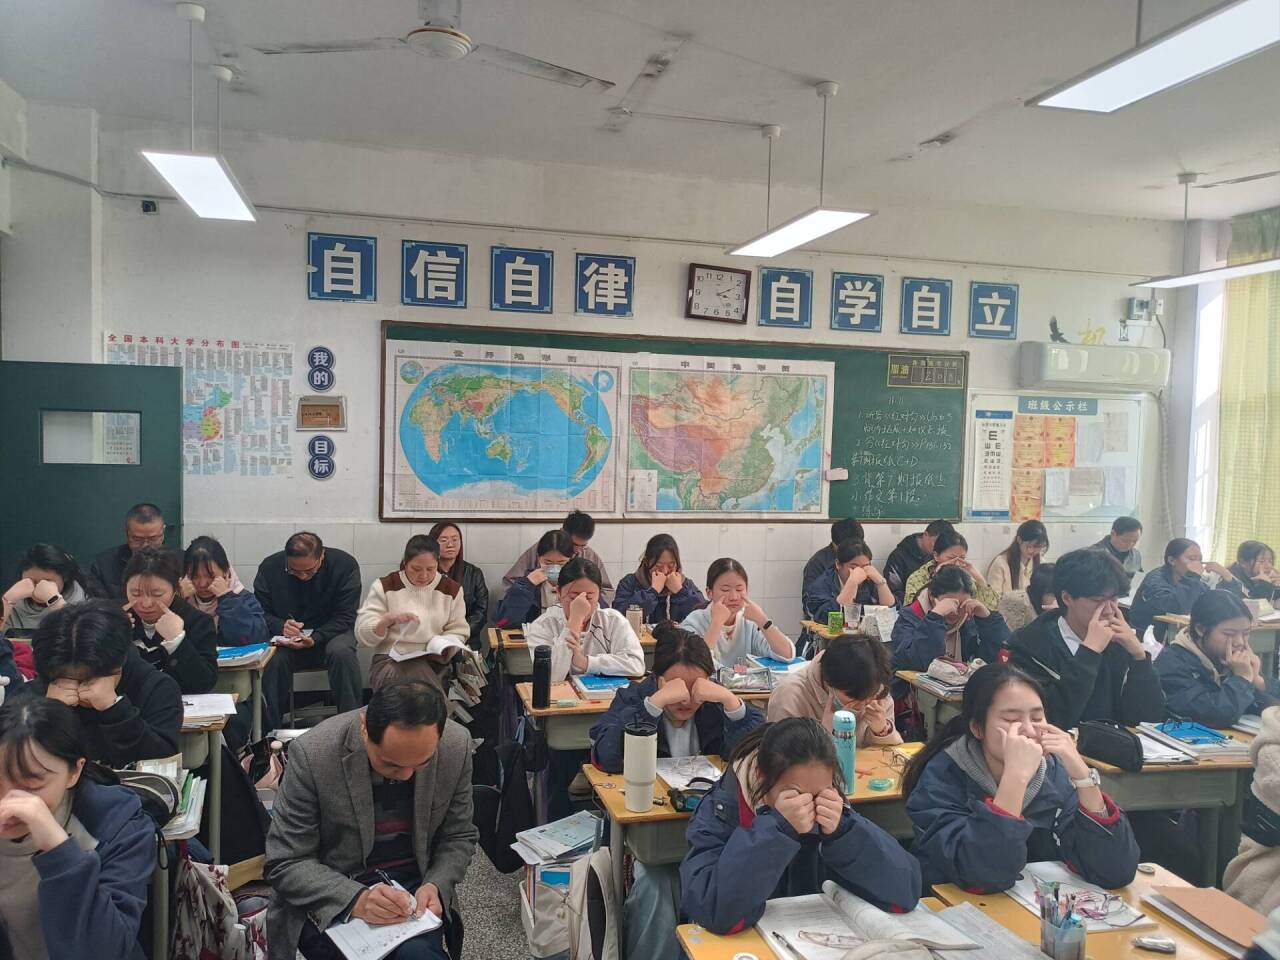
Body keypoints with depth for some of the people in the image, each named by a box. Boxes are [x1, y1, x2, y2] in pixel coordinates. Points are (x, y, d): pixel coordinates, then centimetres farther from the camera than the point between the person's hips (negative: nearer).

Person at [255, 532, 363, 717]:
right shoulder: (270, 567, -7)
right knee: (274, 658, -32)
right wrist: (281, 626, -25)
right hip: (285, 638, 1)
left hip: (329, 632, -1)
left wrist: (315, 639, -29)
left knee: (342, 652, -33)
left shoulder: (345, 565, -13)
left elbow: (345, 618, -13)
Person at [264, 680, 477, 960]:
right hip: (328, 900, -3)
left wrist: (436, 886, -17)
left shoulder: (457, 746, -13)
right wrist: (355, 898, -29)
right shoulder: (312, 753, -21)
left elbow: (459, 837, 2)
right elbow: (285, 863, -14)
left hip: (414, 883, 3)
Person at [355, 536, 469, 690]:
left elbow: (458, 632, 8)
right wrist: (387, 620, -22)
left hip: (435, 660, 2)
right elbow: (362, 633, -2)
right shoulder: (384, 586, 2)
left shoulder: (452, 589, 7)